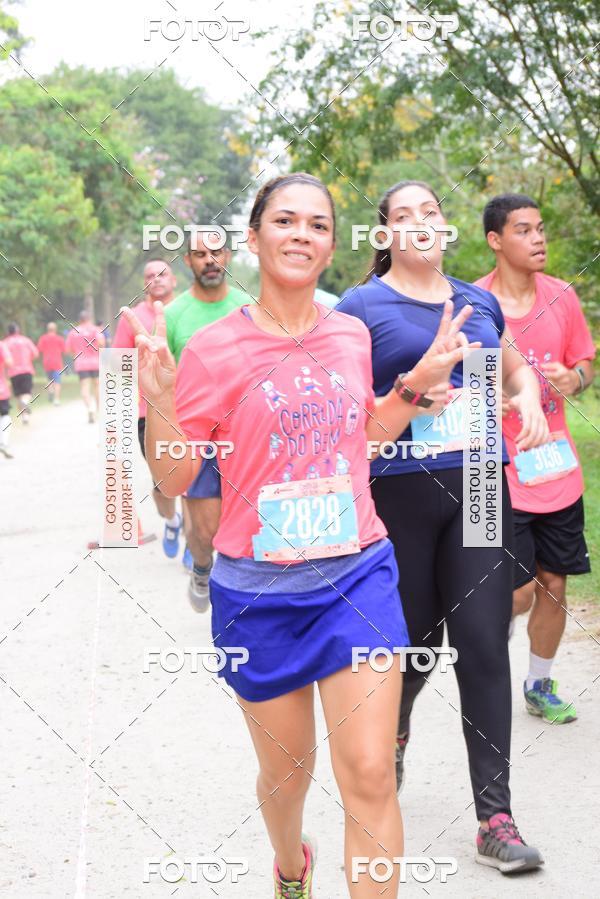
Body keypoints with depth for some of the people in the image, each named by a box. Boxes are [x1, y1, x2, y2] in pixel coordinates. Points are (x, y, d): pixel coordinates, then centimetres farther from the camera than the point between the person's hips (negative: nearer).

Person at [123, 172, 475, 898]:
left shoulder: (352, 335, 4)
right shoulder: (214, 349, -8)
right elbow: (175, 480, -6)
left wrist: (419, 380, 8)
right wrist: (158, 402, -22)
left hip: (357, 576, 2)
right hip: (260, 590, -2)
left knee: (369, 777, -6)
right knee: (286, 773, 14)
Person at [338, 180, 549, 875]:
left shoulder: (479, 301, 12)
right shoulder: (362, 306, -1)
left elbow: (516, 371, 26)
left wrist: (530, 401, 4)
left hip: (478, 485, 3)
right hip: (400, 490, -3)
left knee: (484, 646, -3)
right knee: (416, 637, 9)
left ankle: (495, 818, 1)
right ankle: (393, 731, 44)